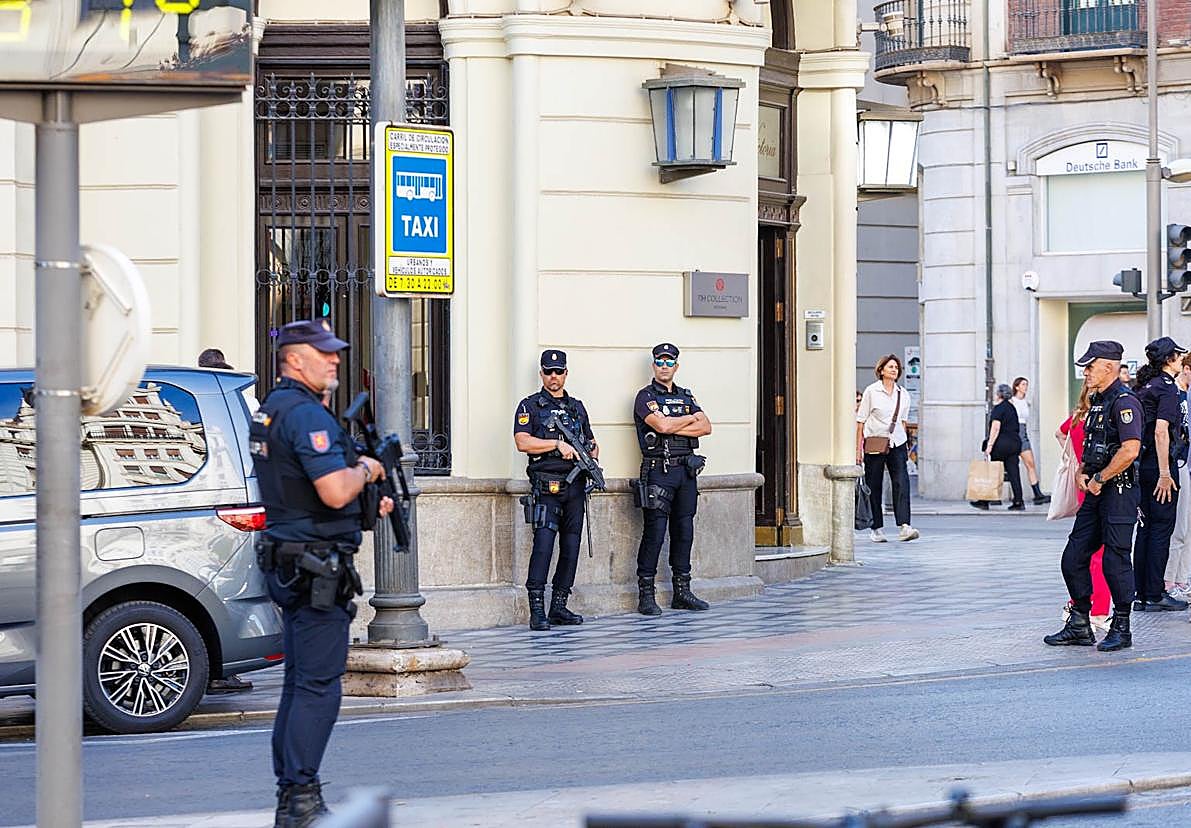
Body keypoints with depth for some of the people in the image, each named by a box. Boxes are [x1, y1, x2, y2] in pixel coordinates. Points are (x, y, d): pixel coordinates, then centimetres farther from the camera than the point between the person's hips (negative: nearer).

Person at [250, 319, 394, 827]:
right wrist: (365, 470, -6)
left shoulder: (271, 410, 16)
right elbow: (334, 492, -27)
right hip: (315, 566, -10)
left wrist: (367, 500, 16)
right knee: (318, 685, -8)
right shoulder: (306, 414, -17)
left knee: (300, 683, 14)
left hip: (289, 566, 10)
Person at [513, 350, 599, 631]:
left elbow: (592, 443, 26)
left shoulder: (577, 407, 19)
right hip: (547, 486, -6)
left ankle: (559, 606, 12)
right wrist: (557, 444, -14)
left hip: (575, 485, 6)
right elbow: (522, 442, -9)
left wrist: (592, 458, 4)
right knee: (544, 541, -17)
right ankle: (537, 610, -18)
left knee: (571, 546, 5)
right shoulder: (530, 406, 3)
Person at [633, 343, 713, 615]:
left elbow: (706, 427, 4)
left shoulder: (685, 397, 17)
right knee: (654, 532, -8)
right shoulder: (646, 396, -1)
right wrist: (691, 418, -2)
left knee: (684, 531, 8)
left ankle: (682, 592, 13)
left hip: (686, 470, 6)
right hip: (659, 471, -6)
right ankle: (646, 596, -5)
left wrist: (674, 428, -9)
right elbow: (662, 425, -18)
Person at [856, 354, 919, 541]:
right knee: (874, 487, 3)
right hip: (874, 445, -3)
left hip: (896, 444, 3)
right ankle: (876, 529, 13)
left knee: (902, 484, -12)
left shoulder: (903, 394, 9)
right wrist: (858, 449, -5)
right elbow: (861, 421, -2)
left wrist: (902, 442, 14)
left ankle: (904, 526, -20)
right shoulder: (871, 392, -2)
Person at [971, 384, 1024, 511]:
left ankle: (984, 501, 6)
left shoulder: (999, 408, -9)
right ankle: (1018, 501, -2)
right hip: (1015, 442, 7)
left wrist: (989, 445, -17)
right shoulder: (1012, 408, 15)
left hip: (1001, 443, -7)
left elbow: (995, 428, -16)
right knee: (1013, 473, 4)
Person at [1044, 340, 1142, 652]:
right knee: (1073, 558, 8)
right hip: (1096, 492, 10)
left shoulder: (1124, 402, -15)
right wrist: (1081, 473, 7)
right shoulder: (1098, 401, 16)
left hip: (1119, 492, -10)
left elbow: (1130, 450, -25)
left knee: (1115, 561, -4)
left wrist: (1099, 479, -16)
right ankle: (1079, 626, 16)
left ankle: (1121, 629, 7)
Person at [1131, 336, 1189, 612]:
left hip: (1143, 465, 8)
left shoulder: (1143, 385, 12)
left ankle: (1142, 593, 15)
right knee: (1161, 528, -3)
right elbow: (1161, 432, -21)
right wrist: (1165, 474, -21)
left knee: (1146, 527, 12)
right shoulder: (1167, 387, -13)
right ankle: (1154, 595, -1)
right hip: (1160, 465, -8)